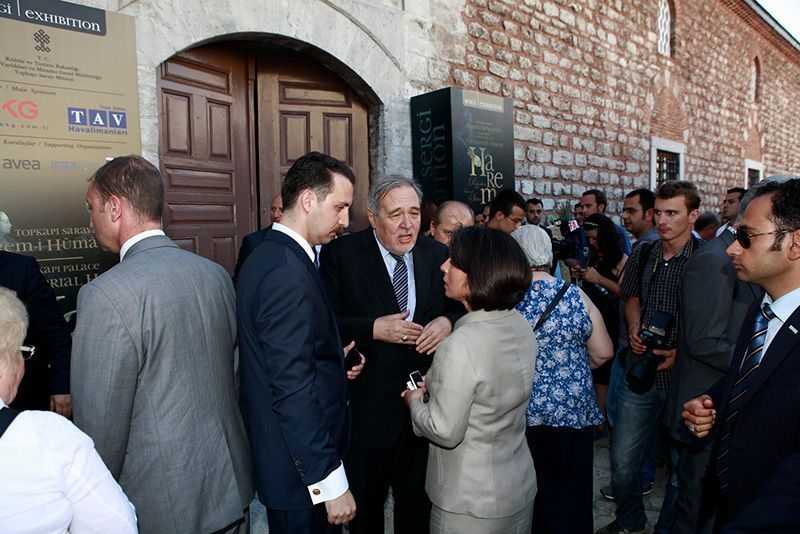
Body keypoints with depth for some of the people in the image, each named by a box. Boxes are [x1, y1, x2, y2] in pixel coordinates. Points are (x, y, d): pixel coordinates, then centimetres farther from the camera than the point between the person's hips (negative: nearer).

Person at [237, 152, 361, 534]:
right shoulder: (288, 273, -25)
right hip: (302, 474, -10)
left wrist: (335, 364, 3)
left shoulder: (263, 258, 7)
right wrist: (331, 482, -22)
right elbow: (293, 390, -27)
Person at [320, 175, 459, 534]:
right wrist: (373, 329, -24)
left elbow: (459, 305, 9)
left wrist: (447, 322, -12)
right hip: (366, 407, -3)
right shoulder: (341, 253, -10)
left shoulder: (437, 254, 1)